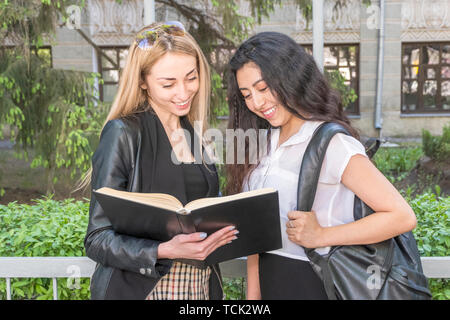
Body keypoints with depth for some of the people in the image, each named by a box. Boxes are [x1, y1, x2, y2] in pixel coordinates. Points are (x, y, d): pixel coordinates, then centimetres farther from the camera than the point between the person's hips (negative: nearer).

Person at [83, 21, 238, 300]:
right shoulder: (123, 134, -13)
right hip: (141, 289, -5)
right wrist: (165, 251, -28)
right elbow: (98, 240, -14)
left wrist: (224, 230, -3)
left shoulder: (194, 136, 6)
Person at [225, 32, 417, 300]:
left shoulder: (331, 143, -17)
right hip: (268, 283, 6)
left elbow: (402, 217, -20)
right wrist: (252, 293, 5)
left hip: (313, 284, -6)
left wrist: (320, 236, -20)